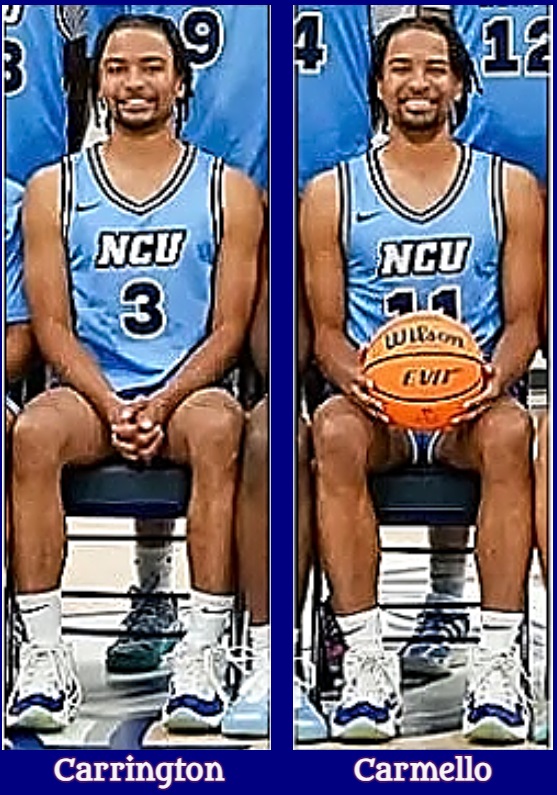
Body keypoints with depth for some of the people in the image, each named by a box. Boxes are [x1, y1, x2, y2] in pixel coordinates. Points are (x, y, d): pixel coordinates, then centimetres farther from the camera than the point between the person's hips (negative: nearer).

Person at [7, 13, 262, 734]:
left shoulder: (228, 191, 9)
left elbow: (229, 328, 3)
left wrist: (163, 402, -14)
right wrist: (111, 406, -13)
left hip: (188, 390, -1)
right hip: (90, 391, 1)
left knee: (218, 427, -36)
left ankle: (202, 655, -32)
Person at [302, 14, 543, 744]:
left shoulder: (510, 188, 11)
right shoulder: (332, 193, 10)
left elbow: (522, 319, 8)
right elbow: (327, 327, 7)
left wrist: (497, 374, -15)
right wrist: (353, 376, -15)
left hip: (469, 403, 0)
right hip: (375, 403, 0)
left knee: (509, 430, -35)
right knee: (334, 431, -35)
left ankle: (499, 660, -33)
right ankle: (366, 658, -32)